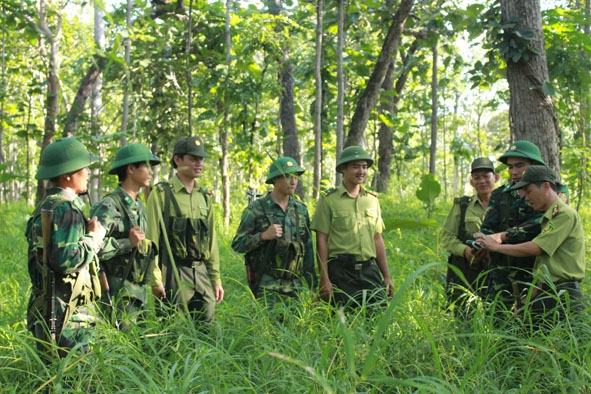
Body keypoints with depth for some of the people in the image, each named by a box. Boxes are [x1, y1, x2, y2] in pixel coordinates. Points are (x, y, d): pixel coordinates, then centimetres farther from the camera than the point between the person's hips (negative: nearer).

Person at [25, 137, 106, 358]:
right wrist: (94, 237, -10)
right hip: (66, 316, -10)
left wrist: (87, 232, 11)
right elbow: (67, 259, -25)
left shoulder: (45, 207, 14)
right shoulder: (66, 208, -16)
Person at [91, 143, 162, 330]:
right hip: (116, 292, -8)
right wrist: (127, 242, -22)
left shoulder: (139, 206, 14)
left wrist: (157, 280, 20)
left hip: (137, 291, 8)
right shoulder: (109, 206, -14)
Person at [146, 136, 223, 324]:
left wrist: (216, 279, 14)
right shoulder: (161, 193, -5)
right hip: (173, 273, -5)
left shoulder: (205, 197, 13)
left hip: (202, 272, 6)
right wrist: (155, 280, -13)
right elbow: (152, 239, -8)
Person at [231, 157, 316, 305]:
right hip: (266, 285, -4)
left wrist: (312, 283, 11)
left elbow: (308, 248, 13)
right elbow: (237, 244, -6)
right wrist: (263, 236, -20)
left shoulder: (301, 209, 9)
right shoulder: (256, 209, -5)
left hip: (294, 284, 4)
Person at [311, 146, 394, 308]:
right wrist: (324, 279, -10)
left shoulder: (372, 199, 14)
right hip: (341, 271, -4)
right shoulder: (328, 199, -2)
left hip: (370, 270, 4)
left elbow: (378, 240, 16)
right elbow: (321, 241, -4)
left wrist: (387, 276, 13)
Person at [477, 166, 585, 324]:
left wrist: (496, 246, -6)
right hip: (547, 293, 9)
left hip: (563, 297, -9)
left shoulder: (565, 214, -10)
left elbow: (535, 248, -17)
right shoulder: (549, 217, 21)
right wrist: (531, 296, 12)